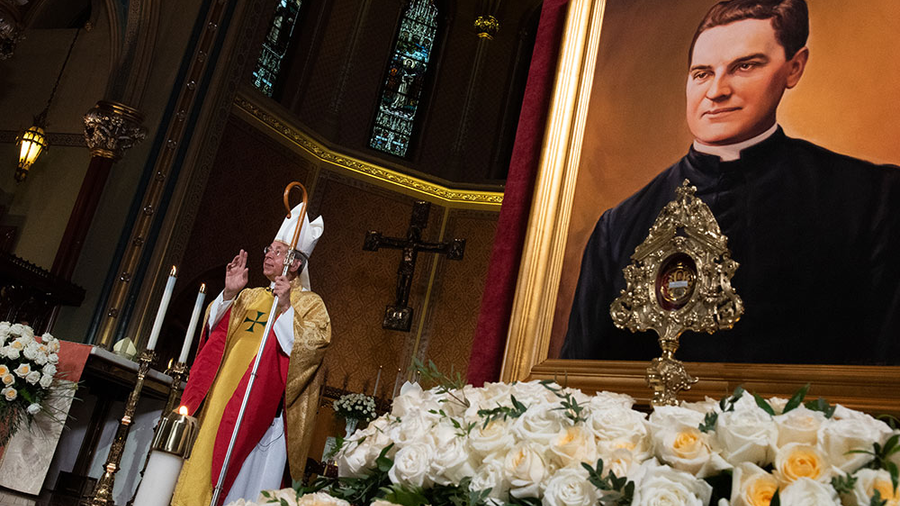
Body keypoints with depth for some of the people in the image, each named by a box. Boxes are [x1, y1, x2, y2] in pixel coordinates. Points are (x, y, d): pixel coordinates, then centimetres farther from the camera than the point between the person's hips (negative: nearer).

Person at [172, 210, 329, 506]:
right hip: (222, 398, 6)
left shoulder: (310, 304, 3)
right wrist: (229, 294, -3)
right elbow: (216, 328, 12)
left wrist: (285, 308, -18)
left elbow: (314, 343, -12)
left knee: (245, 478, -6)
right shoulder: (250, 297, 19)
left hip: (261, 406, -5)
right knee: (202, 467, 5)